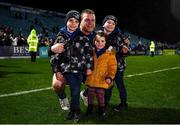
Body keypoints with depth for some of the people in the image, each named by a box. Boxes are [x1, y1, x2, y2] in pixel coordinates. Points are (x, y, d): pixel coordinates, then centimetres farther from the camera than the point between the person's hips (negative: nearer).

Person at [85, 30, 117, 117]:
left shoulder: (110, 54, -9)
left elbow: (112, 67, -8)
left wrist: (110, 77, -17)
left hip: (101, 80, -4)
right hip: (91, 79, 4)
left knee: (100, 95, 2)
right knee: (90, 94, 14)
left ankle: (101, 109, 24)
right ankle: (90, 108, 32)